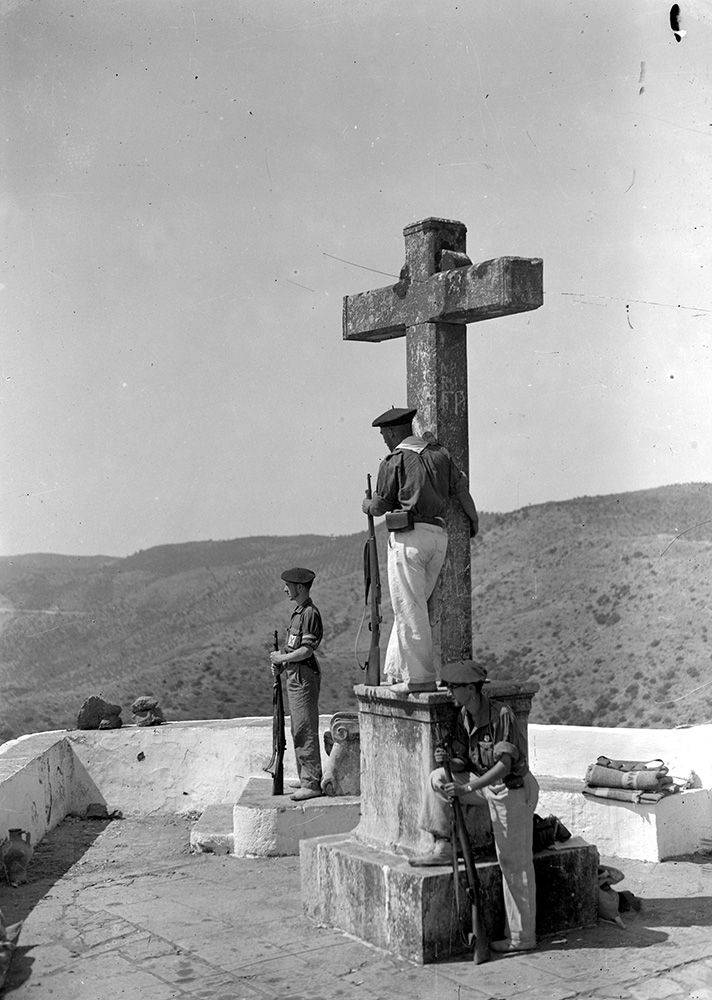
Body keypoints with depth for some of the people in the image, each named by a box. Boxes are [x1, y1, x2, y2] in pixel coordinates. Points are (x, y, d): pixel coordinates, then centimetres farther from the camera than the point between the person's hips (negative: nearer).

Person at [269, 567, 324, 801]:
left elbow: (307, 650, -21)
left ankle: (312, 784, -5)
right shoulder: (298, 611, 15)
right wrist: (282, 664, 7)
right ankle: (305, 777, 24)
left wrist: (282, 658, -11)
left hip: (304, 676, -10)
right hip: (295, 676, 10)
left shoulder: (310, 613, -16)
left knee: (306, 731, -8)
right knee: (298, 730, 16)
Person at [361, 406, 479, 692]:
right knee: (412, 607, 13)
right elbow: (463, 491, 11)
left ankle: (420, 677, -3)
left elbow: (380, 506, 3)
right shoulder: (440, 453, 14)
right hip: (439, 536, 7)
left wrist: (366, 506, 26)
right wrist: (474, 521, 27)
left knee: (409, 609, -3)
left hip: (408, 535, -7)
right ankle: (395, 672, 16)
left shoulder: (394, 460, -2)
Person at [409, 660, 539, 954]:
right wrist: (449, 761, -16)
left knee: (514, 863, -2)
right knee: (438, 779, 3)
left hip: (514, 789, -8)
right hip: (487, 784, 8)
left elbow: (504, 766, -29)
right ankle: (443, 848, 8)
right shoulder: (464, 718, 0)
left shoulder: (501, 715, -24)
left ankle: (522, 937, 9)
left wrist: (468, 788, -35)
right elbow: (466, 764, 6)